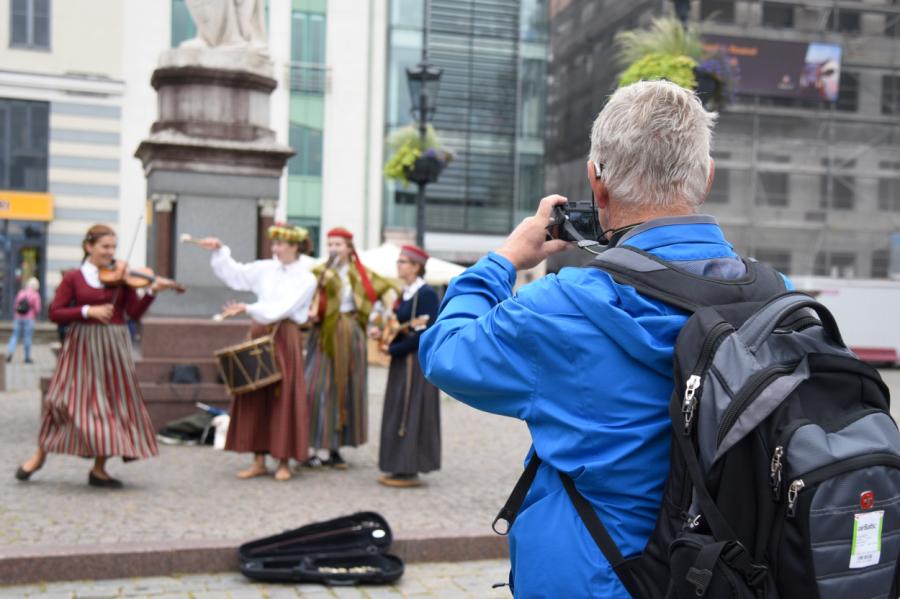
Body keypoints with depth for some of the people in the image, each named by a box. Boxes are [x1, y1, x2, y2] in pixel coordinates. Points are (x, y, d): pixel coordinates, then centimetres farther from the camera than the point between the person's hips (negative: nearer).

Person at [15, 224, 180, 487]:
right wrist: (88, 311, -17)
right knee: (68, 399, -4)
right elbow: (55, 313, -5)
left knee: (111, 401, 1)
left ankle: (99, 469, 12)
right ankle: (40, 455, 20)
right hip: (82, 347, -2)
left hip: (114, 347, 2)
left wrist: (152, 291, -17)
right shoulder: (74, 277, 1)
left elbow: (134, 312, -3)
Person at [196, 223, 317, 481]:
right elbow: (235, 274, 15)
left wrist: (248, 308, -23)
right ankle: (259, 461, 11)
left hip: (285, 338, -5)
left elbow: (283, 308, -16)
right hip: (259, 334, 5)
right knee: (255, 396, 4)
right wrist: (220, 251, 5)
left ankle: (284, 462, 7)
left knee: (283, 398, -2)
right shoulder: (266, 269, 8)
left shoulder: (306, 279, -5)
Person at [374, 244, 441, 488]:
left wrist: (393, 349, -17)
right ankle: (401, 468, 18)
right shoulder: (405, 294, 13)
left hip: (417, 362, -9)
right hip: (402, 361, 9)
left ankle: (410, 471, 2)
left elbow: (425, 333, -20)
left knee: (411, 413, -4)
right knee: (398, 413, 11)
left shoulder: (426, 294, -14)